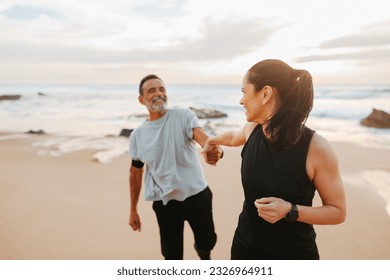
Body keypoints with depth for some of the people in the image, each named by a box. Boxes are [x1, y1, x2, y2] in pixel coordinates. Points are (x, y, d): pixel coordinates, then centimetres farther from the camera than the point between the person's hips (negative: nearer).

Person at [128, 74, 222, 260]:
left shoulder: (183, 116, -8)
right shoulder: (137, 135, 0)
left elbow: (201, 137, -27)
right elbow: (136, 172, 10)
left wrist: (213, 151, -51)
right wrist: (133, 210, 13)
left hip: (197, 194, -1)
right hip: (165, 202, 1)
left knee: (207, 242, 14)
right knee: (172, 255, 8)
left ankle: (204, 256, 51)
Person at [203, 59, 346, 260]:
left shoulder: (316, 147, -22)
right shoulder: (252, 129, -8)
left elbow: (338, 211, -13)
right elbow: (235, 137, 17)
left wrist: (290, 211, -27)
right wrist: (212, 141, 35)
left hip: (295, 254, -4)